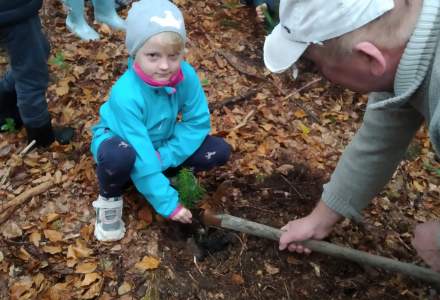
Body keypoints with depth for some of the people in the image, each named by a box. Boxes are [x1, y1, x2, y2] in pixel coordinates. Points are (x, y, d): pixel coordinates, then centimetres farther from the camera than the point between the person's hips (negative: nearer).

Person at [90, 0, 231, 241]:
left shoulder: (186, 75, -25)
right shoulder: (126, 95, -37)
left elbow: (197, 123, -18)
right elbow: (142, 158, -36)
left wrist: (163, 157, -27)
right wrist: (168, 204, -32)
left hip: (161, 143, 5)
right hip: (121, 141, -4)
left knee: (219, 151, -13)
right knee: (118, 157, -41)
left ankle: (163, 174, 8)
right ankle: (109, 198, -7)